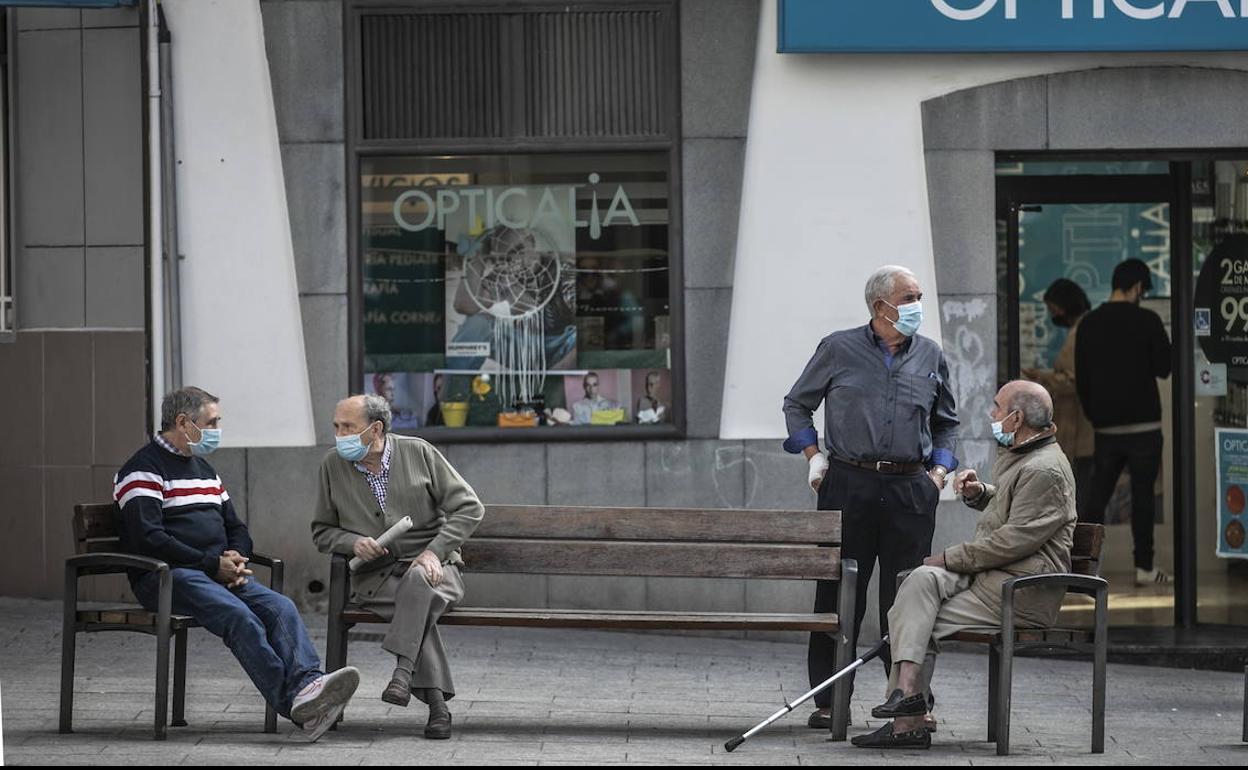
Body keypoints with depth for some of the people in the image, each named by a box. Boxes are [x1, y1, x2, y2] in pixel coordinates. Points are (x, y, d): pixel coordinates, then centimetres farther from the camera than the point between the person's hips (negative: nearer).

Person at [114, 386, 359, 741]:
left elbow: (237, 529, 28)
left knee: (280, 607, -21)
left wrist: (235, 560, 3)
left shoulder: (204, 469, 27)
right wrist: (213, 564, -15)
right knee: (238, 614, -33)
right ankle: (292, 702, -42)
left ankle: (306, 685, -44)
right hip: (166, 576, -8)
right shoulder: (144, 470, -1)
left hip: (219, 574, 8)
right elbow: (148, 539, -14)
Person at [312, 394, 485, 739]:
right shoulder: (333, 466, 7)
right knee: (417, 604, -33)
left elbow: (469, 507, 1)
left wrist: (435, 551, -12)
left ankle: (403, 671, -47)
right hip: (375, 577, 1)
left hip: (433, 568, -1)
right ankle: (436, 701, -38)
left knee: (417, 580, -38)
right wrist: (352, 542, -7)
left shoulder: (418, 452, 1)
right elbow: (322, 531, 15)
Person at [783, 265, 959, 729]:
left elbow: (946, 423, 23)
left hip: (910, 490, 2)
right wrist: (812, 456, 4)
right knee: (839, 593, 1)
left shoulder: (930, 357, 11)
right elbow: (797, 404, 14)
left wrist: (939, 470, 9)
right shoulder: (839, 350, 4)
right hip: (848, 486, -2)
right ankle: (829, 701, 7)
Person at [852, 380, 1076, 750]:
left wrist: (951, 558, -14)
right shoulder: (1019, 458, 19)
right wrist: (979, 493, 17)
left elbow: (1013, 541, -21)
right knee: (923, 579, -13)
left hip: (1021, 594, -9)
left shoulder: (1045, 471, -16)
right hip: (994, 577, 9)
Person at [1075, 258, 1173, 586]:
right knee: (1142, 495, 1)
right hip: (1143, 424, -4)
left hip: (1106, 426, 4)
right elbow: (1165, 368, -4)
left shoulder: (1089, 324, 4)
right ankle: (1144, 567, 4)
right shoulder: (1147, 320, -9)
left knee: (1098, 496, 7)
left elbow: (1081, 378, 8)